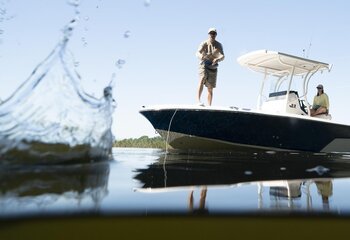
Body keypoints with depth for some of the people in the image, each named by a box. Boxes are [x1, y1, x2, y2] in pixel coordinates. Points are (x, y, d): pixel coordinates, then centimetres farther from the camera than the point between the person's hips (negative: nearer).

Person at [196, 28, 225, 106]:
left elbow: (222, 56, -12)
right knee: (202, 80, -31)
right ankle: (198, 100, -41)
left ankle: (209, 106, 4)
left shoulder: (219, 45, 1)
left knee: (210, 89, 2)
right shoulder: (204, 43, -4)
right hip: (204, 65, -3)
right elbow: (197, 53, -18)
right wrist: (201, 56, -42)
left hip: (213, 67, 3)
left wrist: (217, 59, -35)